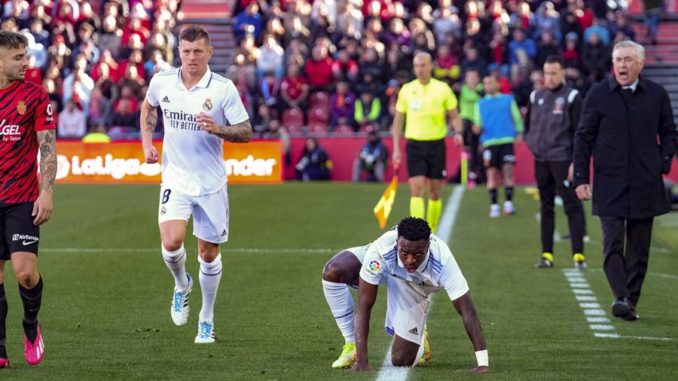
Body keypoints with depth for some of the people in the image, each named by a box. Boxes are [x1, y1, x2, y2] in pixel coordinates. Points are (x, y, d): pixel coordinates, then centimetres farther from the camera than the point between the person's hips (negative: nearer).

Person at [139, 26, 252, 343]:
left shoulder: (224, 88, -11)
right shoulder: (161, 82, -3)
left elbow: (245, 133, -7)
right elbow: (148, 107, 21)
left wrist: (218, 129, -25)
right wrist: (147, 140, 8)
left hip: (211, 183, -1)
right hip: (175, 179, 1)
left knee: (209, 252, 6)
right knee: (171, 242, -19)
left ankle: (207, 319, 24)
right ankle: (181, 285, 15)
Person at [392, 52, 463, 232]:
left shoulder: (442, 89, 0)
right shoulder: (406, 90, 4)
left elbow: (454, 116, 5)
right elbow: (398, 120, 9)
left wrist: (458, 132, -15)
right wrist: (396, 148, 3)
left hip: (436, 144, 0)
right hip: (414, 144, 0)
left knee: (434, 191, 4)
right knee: (416, 189, -11)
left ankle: (431, 231, 17)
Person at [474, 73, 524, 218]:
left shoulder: (508, 99, 11)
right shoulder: (480, 103, 14)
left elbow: (516, 117, 11)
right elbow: (478, 123, 13)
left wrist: (519, 133, -1)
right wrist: (477, 128, -9)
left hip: (506, 140, -1)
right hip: (489, 142, 1)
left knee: (508, 170, -8)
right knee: (492, 173, -1)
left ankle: (509, 203, -1)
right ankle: (494, 206, 5)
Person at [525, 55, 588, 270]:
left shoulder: (572, 97, -3)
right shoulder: (536, 97, 13)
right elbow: (528, 124, 26)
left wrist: (576, 162, -12)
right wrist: (531, 142, 8)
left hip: (563, 160, -6)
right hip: (541, 161, 6)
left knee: (572, 206, -7)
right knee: (546, 207, 9)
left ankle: (578, 254, -8)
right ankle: (547, 254, 13)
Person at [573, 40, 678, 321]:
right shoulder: (598, 94, 1)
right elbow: (583, 138, 4)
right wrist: (580, 178, -1)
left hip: (645, 185, 2)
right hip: (609, 184, -2)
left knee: (639, 249, 5)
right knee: (613, 243, -13)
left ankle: (631, 301, 13)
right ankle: (621, 298, -20)